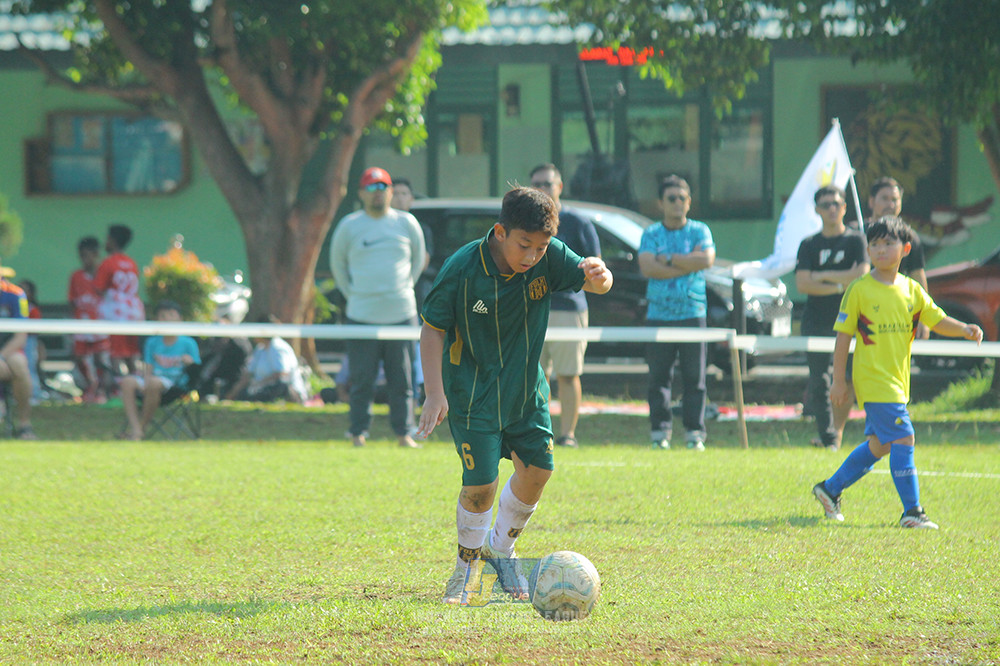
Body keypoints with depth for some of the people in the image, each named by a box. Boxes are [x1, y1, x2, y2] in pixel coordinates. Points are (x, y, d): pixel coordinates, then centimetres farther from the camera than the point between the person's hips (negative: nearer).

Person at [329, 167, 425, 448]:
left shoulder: (407, 223, 7)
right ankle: (358, 433, 5)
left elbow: (418, 259, 21)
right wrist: (352, 292, 8)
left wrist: (405, 286, 13)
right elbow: (337, 263, 15)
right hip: (362, 316, -1)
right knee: (361, 379, -2)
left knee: (402, 380, 2)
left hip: (401, 313, 1)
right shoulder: (349, 226, 3)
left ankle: (404, 433, 7)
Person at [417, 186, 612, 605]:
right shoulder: (462, 270, -22)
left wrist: (598, 276, -41)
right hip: (474, 393, -5)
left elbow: (593, 283, -15)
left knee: (537, 469, 2)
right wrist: (435, 393, -19)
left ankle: (500, 550, 27)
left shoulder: (548, 257, -12)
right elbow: (433, 328, -13)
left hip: (526, 387, 5)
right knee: (481, 484, -9)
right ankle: (468, 565, 16)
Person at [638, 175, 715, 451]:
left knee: (694, 377, -2)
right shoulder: (651, 234, 9)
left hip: (692, 314, 0)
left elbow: (707, 260, -9)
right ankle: (660, 432, 4)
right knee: (658, 377, -1)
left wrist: (668, 259, -8)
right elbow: (647, 267, -7)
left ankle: (694, 433, 2)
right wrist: (687, 263, -9)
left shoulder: (699, 231, 9)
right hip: (659, 314, 1)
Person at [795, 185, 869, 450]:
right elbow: (803, 284, -3)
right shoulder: (809, 245, 9)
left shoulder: (855, 240, 5)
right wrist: (840, 286, -10)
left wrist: (823, 276, -8)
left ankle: (836, 433, 6)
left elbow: (862, 275, -10)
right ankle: (828, 438, -4)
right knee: (818, 382, -5)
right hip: (816, 321, 1)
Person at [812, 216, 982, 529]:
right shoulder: (859, 290, -7)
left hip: (897, 381, 7)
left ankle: (830, 489, 30)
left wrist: (965, 329, -15)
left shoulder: (911, 290, 8)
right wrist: (839, 381, -7)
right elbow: (843, 336, -4)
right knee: (903, 438, -13)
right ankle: (912, 512, -8)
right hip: (872, 380, -7)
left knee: (879, 444, 14)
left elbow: (938, 320, 6)